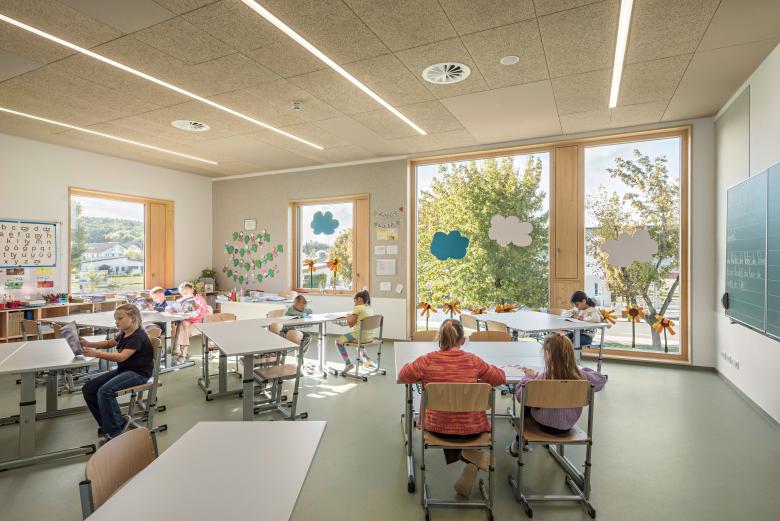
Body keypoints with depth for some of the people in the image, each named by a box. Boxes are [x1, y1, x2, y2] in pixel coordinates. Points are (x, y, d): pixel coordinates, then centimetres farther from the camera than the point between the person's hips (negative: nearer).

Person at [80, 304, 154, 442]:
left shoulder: (138, 336, -20)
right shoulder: (124, 334, 9)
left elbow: (121, 357, -32)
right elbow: (110, 343, 29)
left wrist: (96, 353, -36)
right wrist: (89, 344, 14)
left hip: (138, 373, -10)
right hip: (123, 370, 10)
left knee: (105, 391, -29)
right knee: (88, 389, 2)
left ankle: (115, 431, -11)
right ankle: (106, 423, 15)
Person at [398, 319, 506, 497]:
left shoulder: (426, 361, -14)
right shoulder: (473, 360, -12)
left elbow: (403, 376, 1)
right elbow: (500, 377, 3)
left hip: (438, 428, 2)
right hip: (471, 430, -1)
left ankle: (465, 454, 24)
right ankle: (468, 453, 16)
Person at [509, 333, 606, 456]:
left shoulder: (544, 376, -28)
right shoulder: (579, 375, -19)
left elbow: (521, 396, -19)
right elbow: (601, 379, 3)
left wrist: (528, 377, -4)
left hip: (544, 425, -4)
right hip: (567, 427, 4)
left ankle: (519, 442, 40)